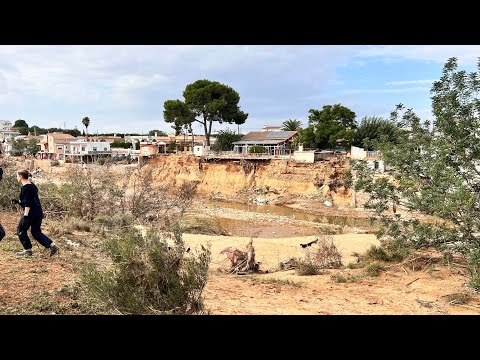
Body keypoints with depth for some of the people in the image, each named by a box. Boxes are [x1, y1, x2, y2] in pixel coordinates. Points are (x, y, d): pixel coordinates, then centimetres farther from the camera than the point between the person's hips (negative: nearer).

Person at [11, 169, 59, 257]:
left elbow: (27, 204, -19)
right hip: (39, 212, 9)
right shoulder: (32, 185, 14)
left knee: (21, 230, 10)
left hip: (31, 212, -9)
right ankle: (52, 245, 0)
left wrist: (25, 216, -20)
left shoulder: (25, 188, -14)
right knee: (36, 232, 13)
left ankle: (27, 250, 15)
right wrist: (18, 201, 26)